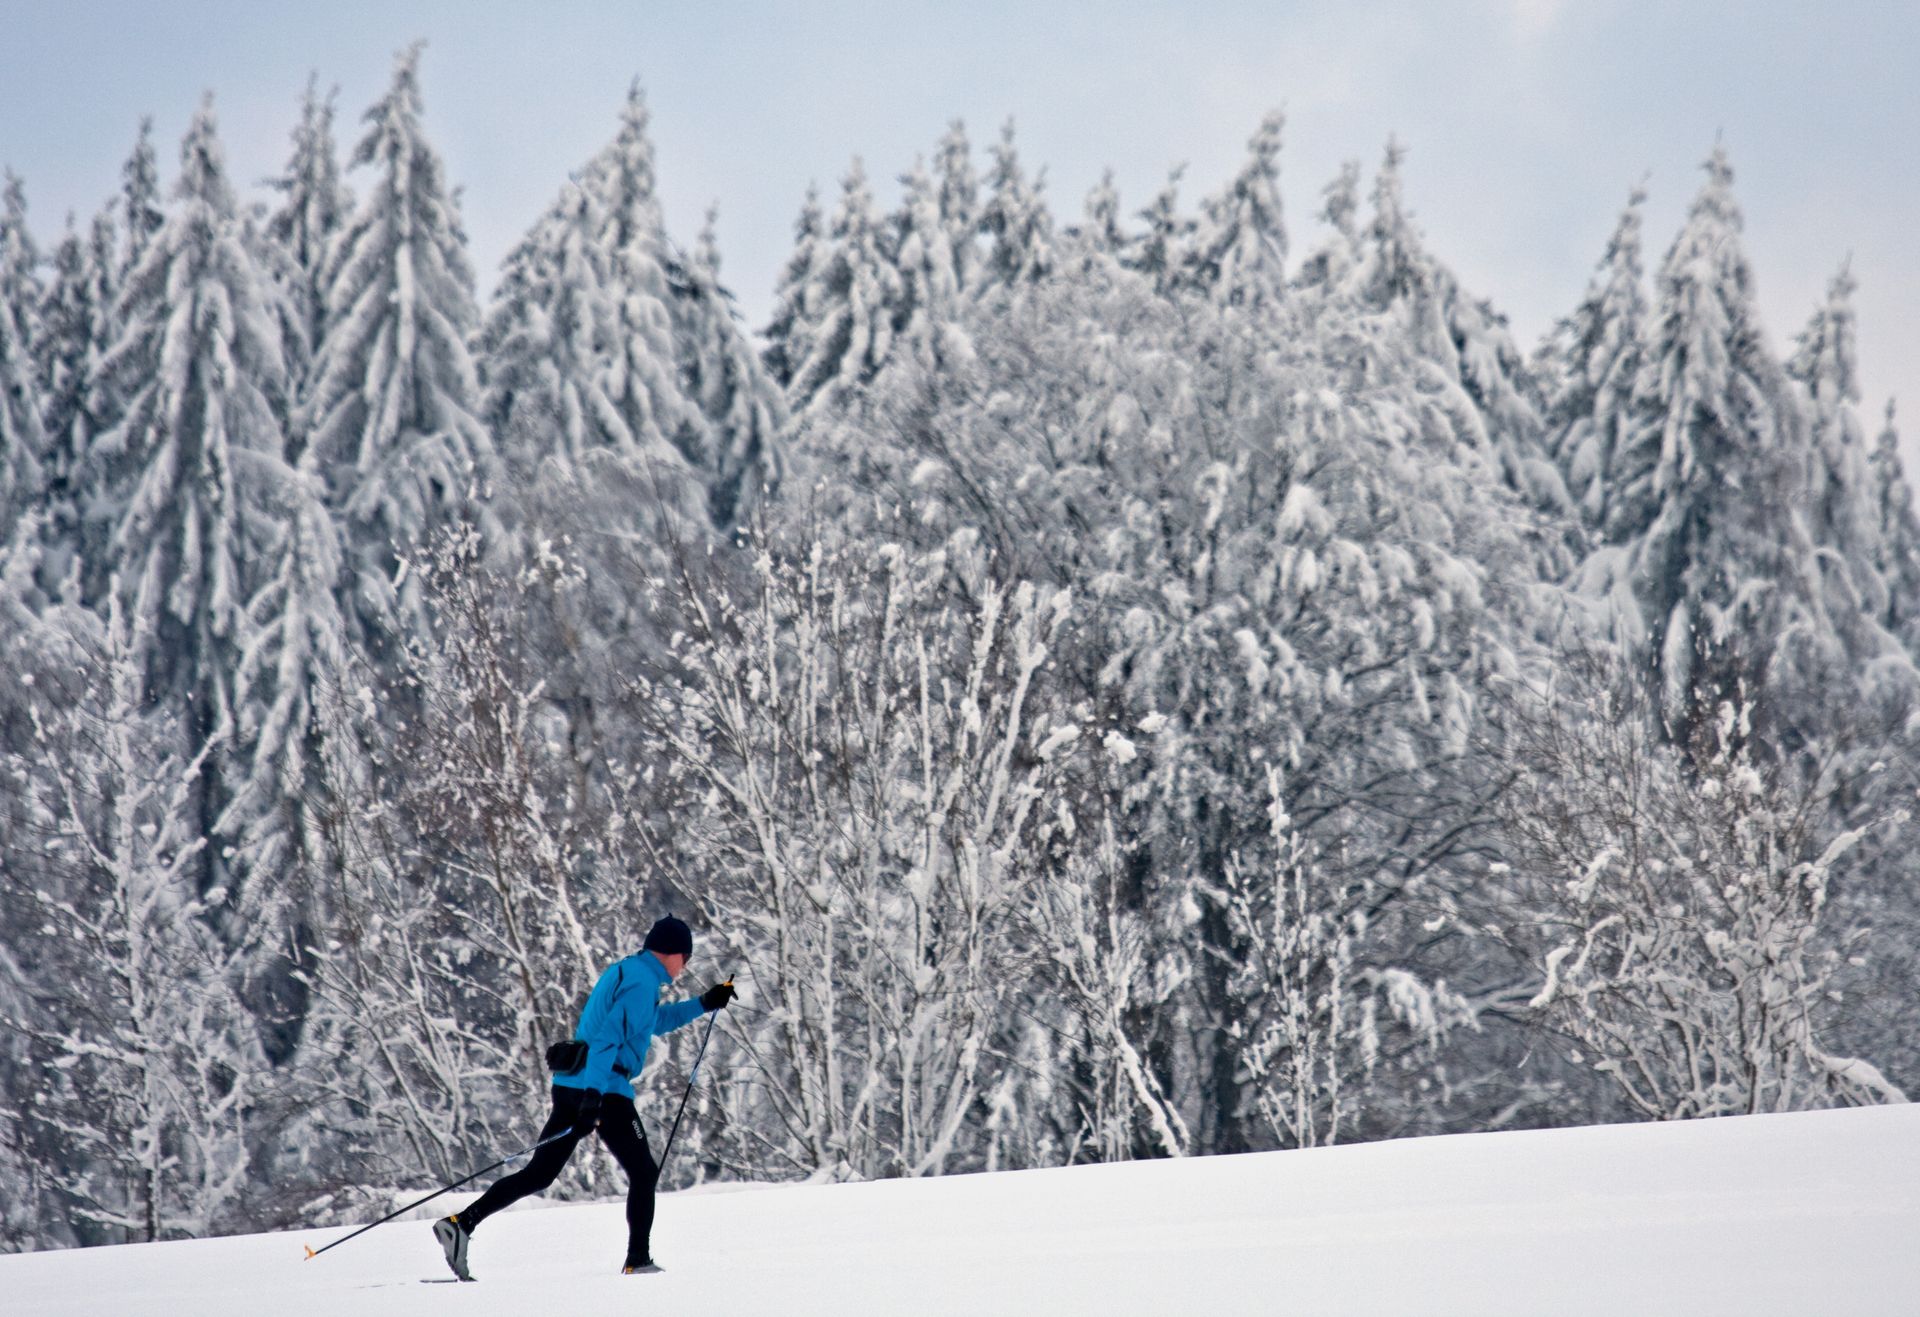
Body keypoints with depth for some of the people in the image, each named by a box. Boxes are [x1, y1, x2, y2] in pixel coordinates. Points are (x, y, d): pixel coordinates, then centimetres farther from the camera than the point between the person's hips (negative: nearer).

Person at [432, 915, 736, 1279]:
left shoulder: (623, 972, 21)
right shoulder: (641, 982, -9)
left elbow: (654, 1021, 38)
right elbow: (608, 1036, -21)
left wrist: (703, 1004, 32)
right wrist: (593, 1095, -30)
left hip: (570, 1086, 9)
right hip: (605, 1091, -9)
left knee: (538, 1174, 7)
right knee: (643, 1174, 5)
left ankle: (462, 1222, -5)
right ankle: (638, 1261, 3)